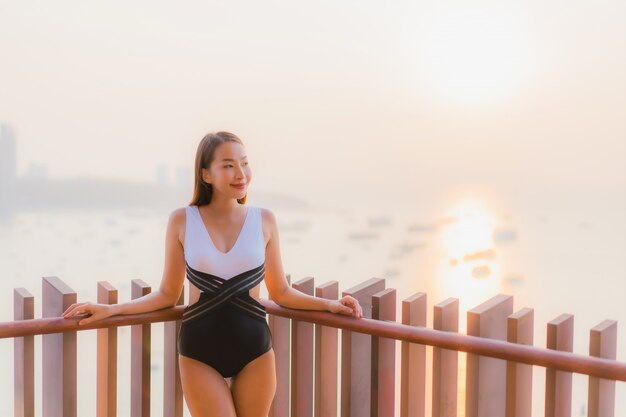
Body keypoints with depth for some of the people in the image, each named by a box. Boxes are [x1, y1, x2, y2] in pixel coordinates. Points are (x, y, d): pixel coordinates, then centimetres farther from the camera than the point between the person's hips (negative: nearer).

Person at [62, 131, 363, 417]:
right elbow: (168, 294, 5)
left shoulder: (264, 219, 1)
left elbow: (280, 292, 9)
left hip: (254, 350, 2)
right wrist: (110, 309, -2)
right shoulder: (182, 221, -2)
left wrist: (329, 304, -1)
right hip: (200, 350, -2)